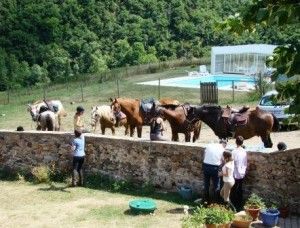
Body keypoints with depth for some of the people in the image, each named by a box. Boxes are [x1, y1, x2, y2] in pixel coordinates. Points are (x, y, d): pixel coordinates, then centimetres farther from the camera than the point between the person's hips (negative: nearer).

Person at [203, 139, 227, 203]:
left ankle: (206, 200, 28)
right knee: (216, 185, 12)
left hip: (205, 165, 4)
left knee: (206, 184, 18)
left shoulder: (209, 145, 8)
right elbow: (222, 160, -1)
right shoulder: (222, 149, -1)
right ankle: (215, 201, 17)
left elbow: (204, 155, 9)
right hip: (215, 167, -4)